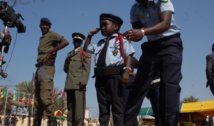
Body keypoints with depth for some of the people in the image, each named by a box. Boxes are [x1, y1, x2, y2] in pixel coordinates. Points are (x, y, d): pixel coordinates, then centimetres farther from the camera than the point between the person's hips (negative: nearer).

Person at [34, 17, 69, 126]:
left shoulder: (52, 35, 1)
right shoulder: (41, 38, 25)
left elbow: (65, 42, -15)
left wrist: (50, 52, -17)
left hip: (47, 68, -9)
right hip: (39, 69, 9)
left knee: (45, 97, -18)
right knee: (38, 99, 8)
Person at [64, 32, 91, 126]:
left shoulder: (84, 53, 9)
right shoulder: (69, 54, 27)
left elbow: (87, 68, -3)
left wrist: (83, 81, -15)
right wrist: (67, 62, 3)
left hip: (79, 83, -6)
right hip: (69, 83, 6)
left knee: (79, 106, -11)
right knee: (70, 106, 3)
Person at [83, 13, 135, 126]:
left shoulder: (121, 39, 6)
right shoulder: (100, 43, 26)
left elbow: (128, 56, -4)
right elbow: (86, 48, 37)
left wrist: (126, 71, -18)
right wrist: (90, 35, 25)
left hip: (115, 75, -6)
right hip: (101, 77, 7)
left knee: (117, 105, -5)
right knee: (103, 107, 7)